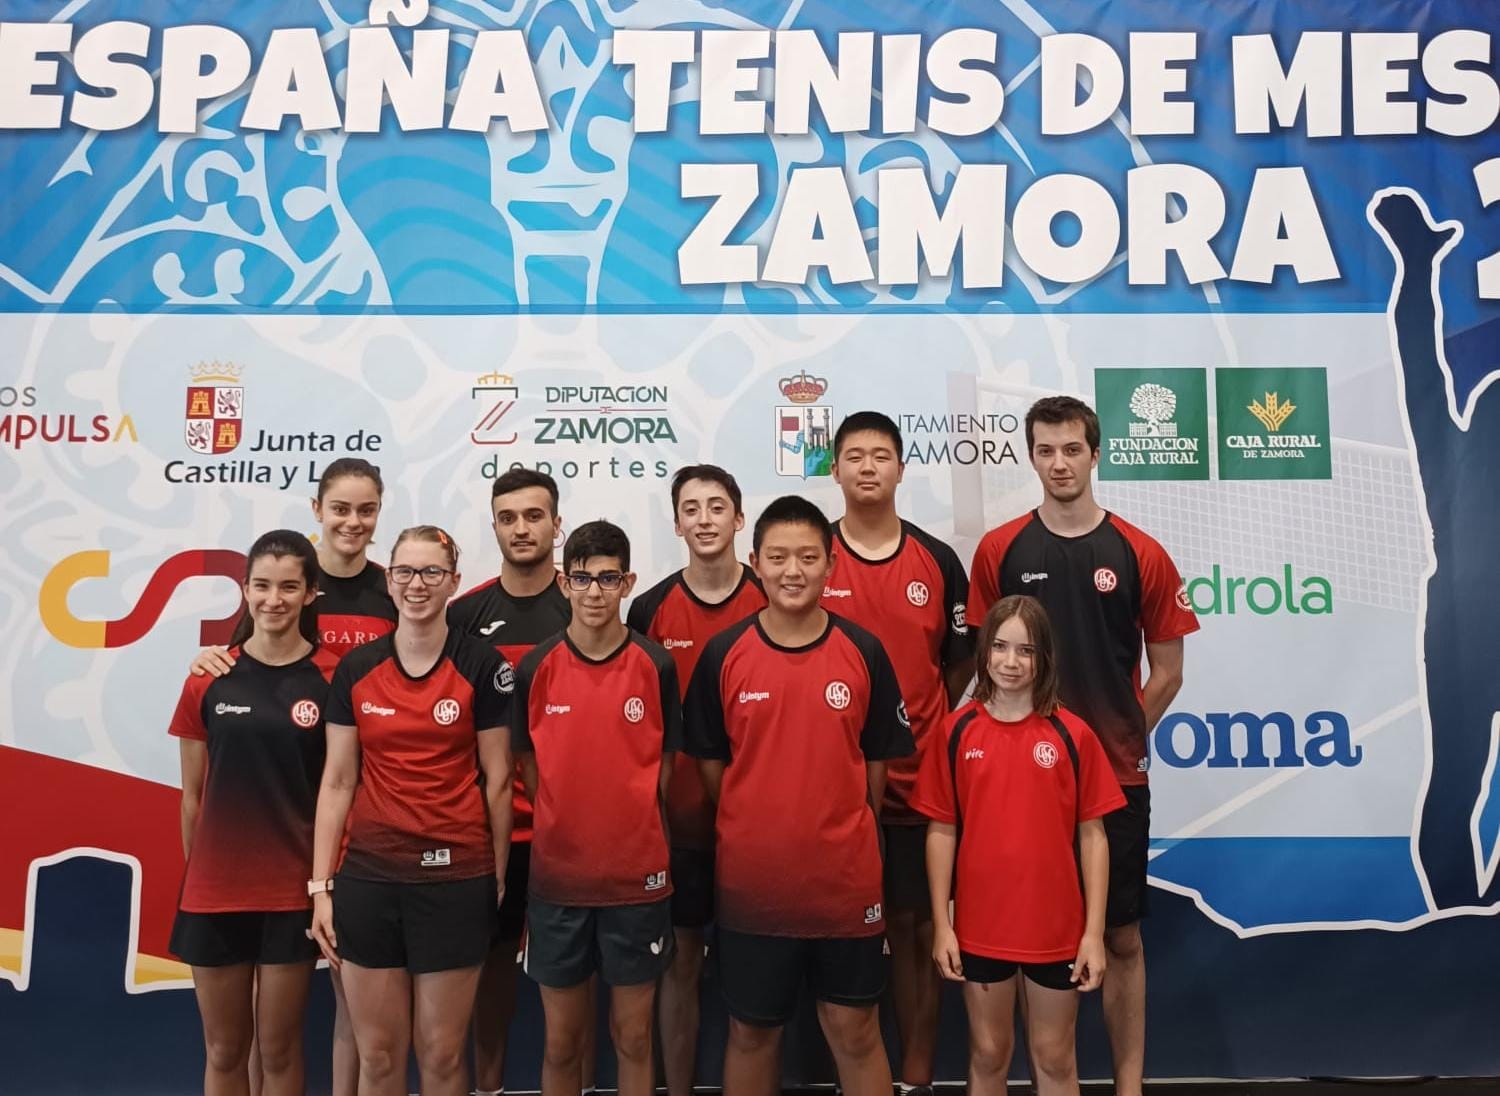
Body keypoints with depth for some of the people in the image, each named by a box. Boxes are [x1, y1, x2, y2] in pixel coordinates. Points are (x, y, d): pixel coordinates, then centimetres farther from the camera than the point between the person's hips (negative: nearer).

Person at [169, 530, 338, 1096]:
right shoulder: (208, 679, -2)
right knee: (223, 1049, 15)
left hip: (293, 893, -2)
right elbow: (192, 795, 6)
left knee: (279, 1049, 11)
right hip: (214, 891, 2)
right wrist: (194, 874, 10)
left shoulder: (332, 679, -6)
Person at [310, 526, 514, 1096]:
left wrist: (500, 876, 1)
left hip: (453, 878, -2)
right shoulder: (355, 668, 3)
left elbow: (497, 779, 0)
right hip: (368, 877, 2)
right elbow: (337, 781, 5)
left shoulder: (483, 665, -4)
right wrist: (320, 885, 2)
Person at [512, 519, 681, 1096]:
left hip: (638, 877, 0)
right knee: (561, 1043, 13)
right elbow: (528, 763, 7)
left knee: (633, 1036, 12)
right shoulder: (535, 668, -3)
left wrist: (628, 826, 0)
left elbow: (664, 762, 3)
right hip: (557, 877, 1)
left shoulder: (656, 665, -5)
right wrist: (565, 826, 1)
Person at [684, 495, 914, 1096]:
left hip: (845, 880, 0)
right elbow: (710, 763, 3)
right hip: (750, 881, 0)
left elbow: (876, 764, 3)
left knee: (855, 1031, 12)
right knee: (751, 1031, 16)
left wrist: (842, 836, 2)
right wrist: (748, 836, 2)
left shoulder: (864, 652, -4)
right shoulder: (723, 654, -5)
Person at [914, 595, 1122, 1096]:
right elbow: (941, 832, 0)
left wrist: (1094, 931, -5)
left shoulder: (1072, 734, -6)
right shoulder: (956, 732, -4)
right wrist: (941, 924, -3)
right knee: (988, 1054, 16)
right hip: (980, 926, 0)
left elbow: (1092, 835, -2)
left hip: (1056, 928, 0)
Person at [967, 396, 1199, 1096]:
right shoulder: (999, 551, 0)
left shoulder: (1140, 554, -1)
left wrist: (1118, 737, 2)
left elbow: (1167, 671, 5)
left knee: (1121, 938, 10)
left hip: (1116, 775, 0)